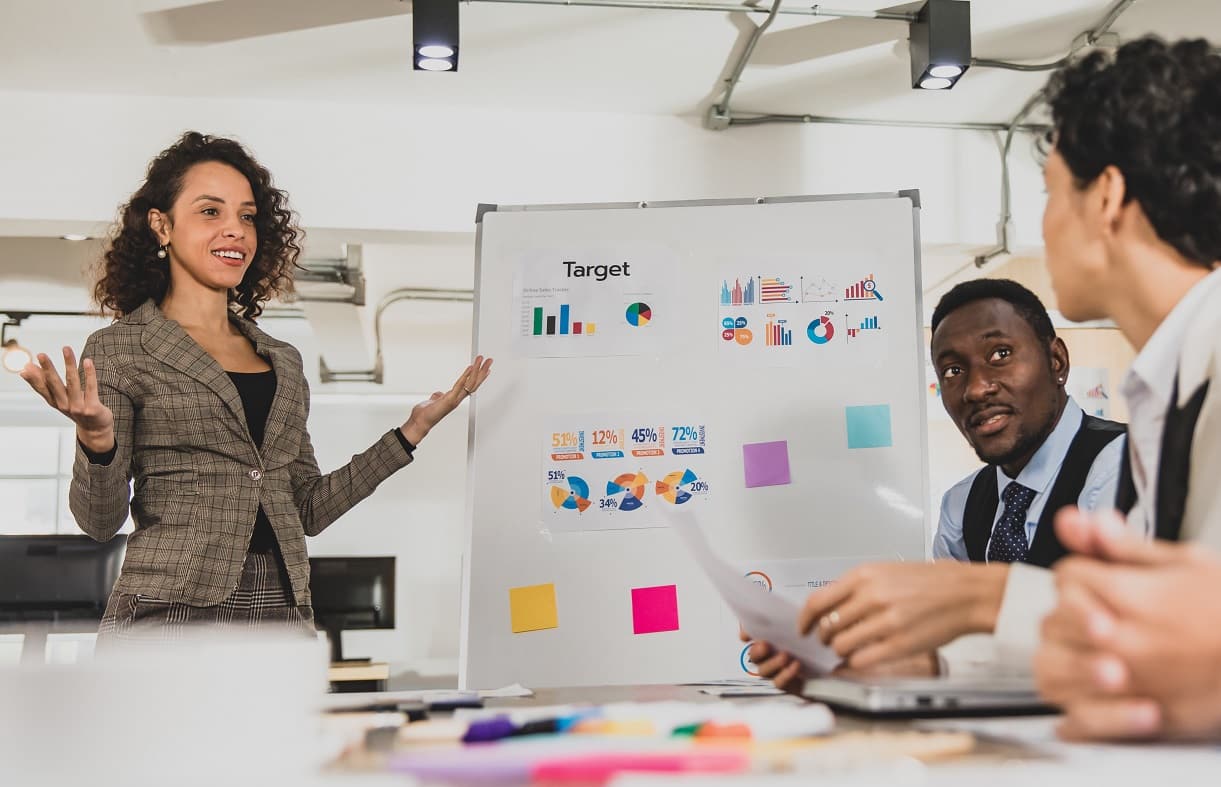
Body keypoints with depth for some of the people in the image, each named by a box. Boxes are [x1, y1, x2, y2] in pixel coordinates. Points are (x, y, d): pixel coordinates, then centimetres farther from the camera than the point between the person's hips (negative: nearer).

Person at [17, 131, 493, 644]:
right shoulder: (118, 349, 0)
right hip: (166, 617, -4)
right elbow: (100, 521, -4)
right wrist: (97, 442, -23)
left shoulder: (283, 361, 13)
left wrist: (413, 430, 10)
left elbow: (309, 509, 12)